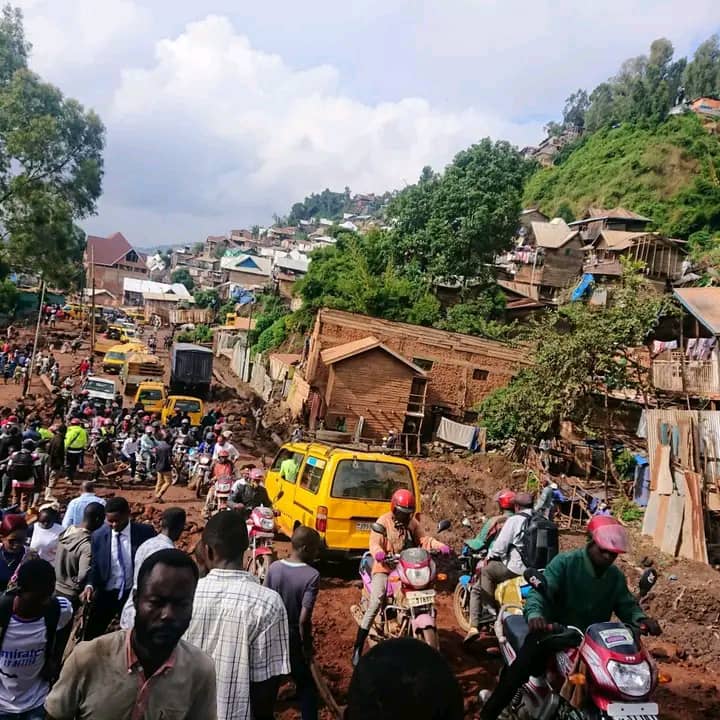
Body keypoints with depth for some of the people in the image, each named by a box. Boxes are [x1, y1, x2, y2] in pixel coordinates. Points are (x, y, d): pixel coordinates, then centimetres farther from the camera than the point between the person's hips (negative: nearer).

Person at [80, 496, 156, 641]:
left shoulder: (145, 532, -10)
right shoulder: (98, 536, -6)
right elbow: (94, 565, 2)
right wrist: (90, 585, -17)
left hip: (135, 594, -1)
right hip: (106, 594, 1)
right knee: (91, 635, 9)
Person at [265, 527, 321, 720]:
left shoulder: (274, 567, -8)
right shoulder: (312, 575, -22)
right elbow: (304, 619, -24)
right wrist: (307, 647, -10)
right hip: (295, 638, -4)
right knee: (307, 686, 15)